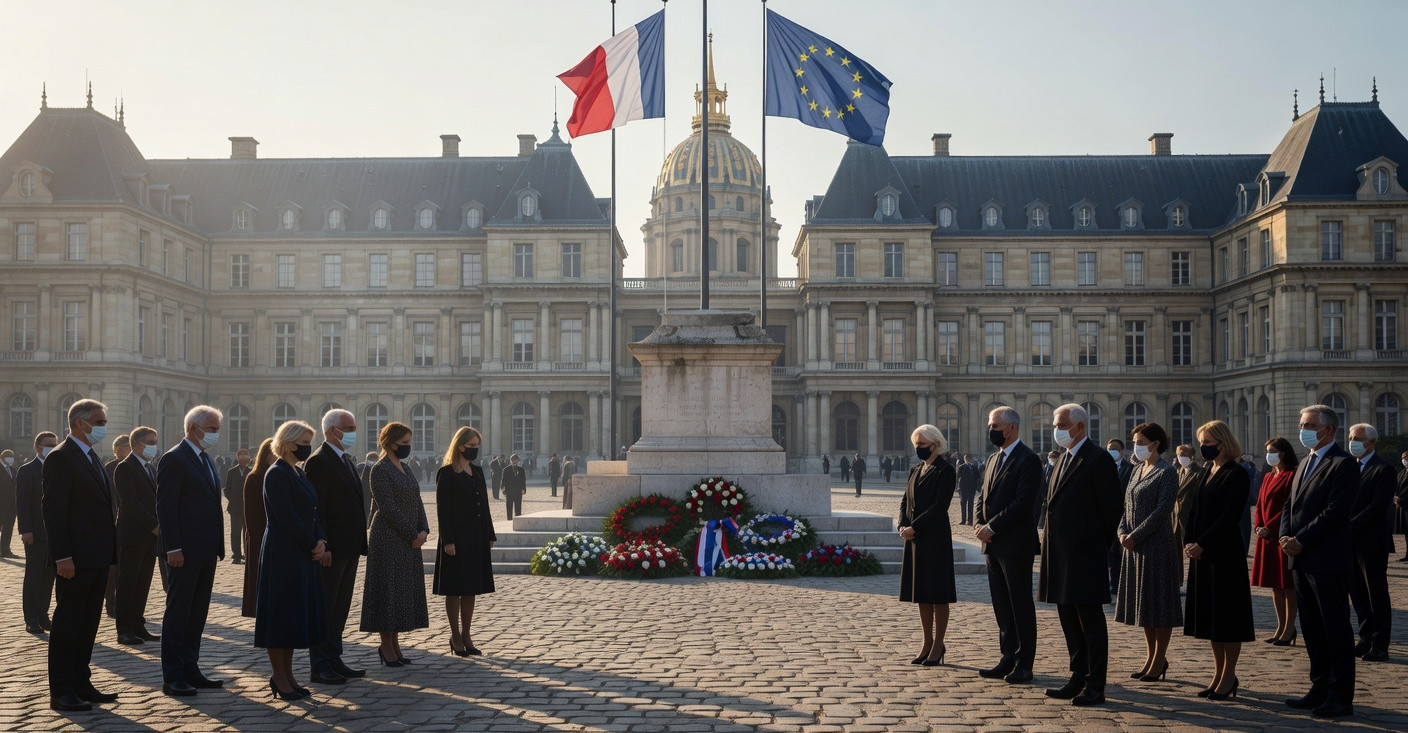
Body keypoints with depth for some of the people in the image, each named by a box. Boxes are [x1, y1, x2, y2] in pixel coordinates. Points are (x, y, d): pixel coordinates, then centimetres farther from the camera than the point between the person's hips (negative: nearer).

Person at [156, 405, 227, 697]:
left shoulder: (206, 459, 16)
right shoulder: (174, 459, -11)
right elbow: (165, 507, -16)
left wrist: (218, 544, 15)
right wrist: (173, 549, -20)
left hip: (206, 550, 9)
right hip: (185, 551, -9)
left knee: (197, 613, 13)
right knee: (177, 613, -2)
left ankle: (190, 670, 20)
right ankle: (171, 677, 3)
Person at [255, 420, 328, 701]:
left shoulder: (299, 472, 14)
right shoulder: (276, 474, -14)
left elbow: (312, 511, 13)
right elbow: (286, 516, -19)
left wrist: (321, 541, -1)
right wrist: (314, 545, -13)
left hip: (304, 554, 9)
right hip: (283, 554, -9)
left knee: (297, 613, 12)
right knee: (282, 611, -2)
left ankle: (286, 675, 20)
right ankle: (279, 678, 7)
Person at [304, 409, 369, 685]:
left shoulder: (346, 460, 16)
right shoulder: (318, 462, -13)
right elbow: (315, 509, -18)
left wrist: (361, 540, 15)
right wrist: (323, 547, -22)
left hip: (349, 548, 9)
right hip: (331, 549, -9)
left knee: (340, 609, 15)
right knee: (324, 608, 0)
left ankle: (334, 660, 23)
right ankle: (320, 666, 7)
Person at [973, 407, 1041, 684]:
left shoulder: (1028, 460, -12)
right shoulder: (994, 459, 16)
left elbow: (1023, 502, -19)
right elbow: (983, 497, 18)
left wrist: (992, 528, -17)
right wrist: (979, 525, 1)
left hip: (1015, 544, -8)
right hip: (993, 544, 8)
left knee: (1021, 606, 0)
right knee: (1001, 606, 12)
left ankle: (1024, 664, 7)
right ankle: (1008, 659, 20)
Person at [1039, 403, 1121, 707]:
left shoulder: (1099, 460, -11)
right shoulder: (1064, 460, 16)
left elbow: (1112, 507, -12)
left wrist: (1101, 543, -5)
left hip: (1084, 553, -9)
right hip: (1061, 554, 9)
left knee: (1090, 620, -1)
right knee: (1069, 619, 14)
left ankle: (1095, 687, 5)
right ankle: (1078, 679, 23)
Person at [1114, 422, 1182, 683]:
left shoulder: (1166, 473, -11)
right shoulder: (1137, 470, 13)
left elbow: (1162, 510, -18)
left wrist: (1135, 536, -18)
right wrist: (1122, 531, -2)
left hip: (1158, 545, -8)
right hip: (1135, 546, 8)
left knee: (1159, 602, 0)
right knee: (1142, 603, 12)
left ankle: (1158, 661, 9)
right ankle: (1152, 657, 23)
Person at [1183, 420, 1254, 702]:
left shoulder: (1237, 475, -11)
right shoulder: (1208, 473, 14)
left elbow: (1229, 517, -18)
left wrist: (1201, 544, -20)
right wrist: (1189, 541, -1)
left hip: (1226, 554, -8)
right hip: (1202, 552, 8)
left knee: (1227, 614, -1)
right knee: (1210, 614, 11)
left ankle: (1228, 677, 7)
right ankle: (1219, 674, 19)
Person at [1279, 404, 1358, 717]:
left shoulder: (1343, 464, -11)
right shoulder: (1306, 463, 17)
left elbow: (1335, 512, -19)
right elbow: (1290, 505, 16)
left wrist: (1300, 541, -18)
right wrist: (1285, 536, -1)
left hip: (1327, 562, -9)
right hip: (1302, 561, 9)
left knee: (1335, 630, -1)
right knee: (1312, 629, 13)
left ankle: (1341, 697, 5)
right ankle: (1320, 689, 22)